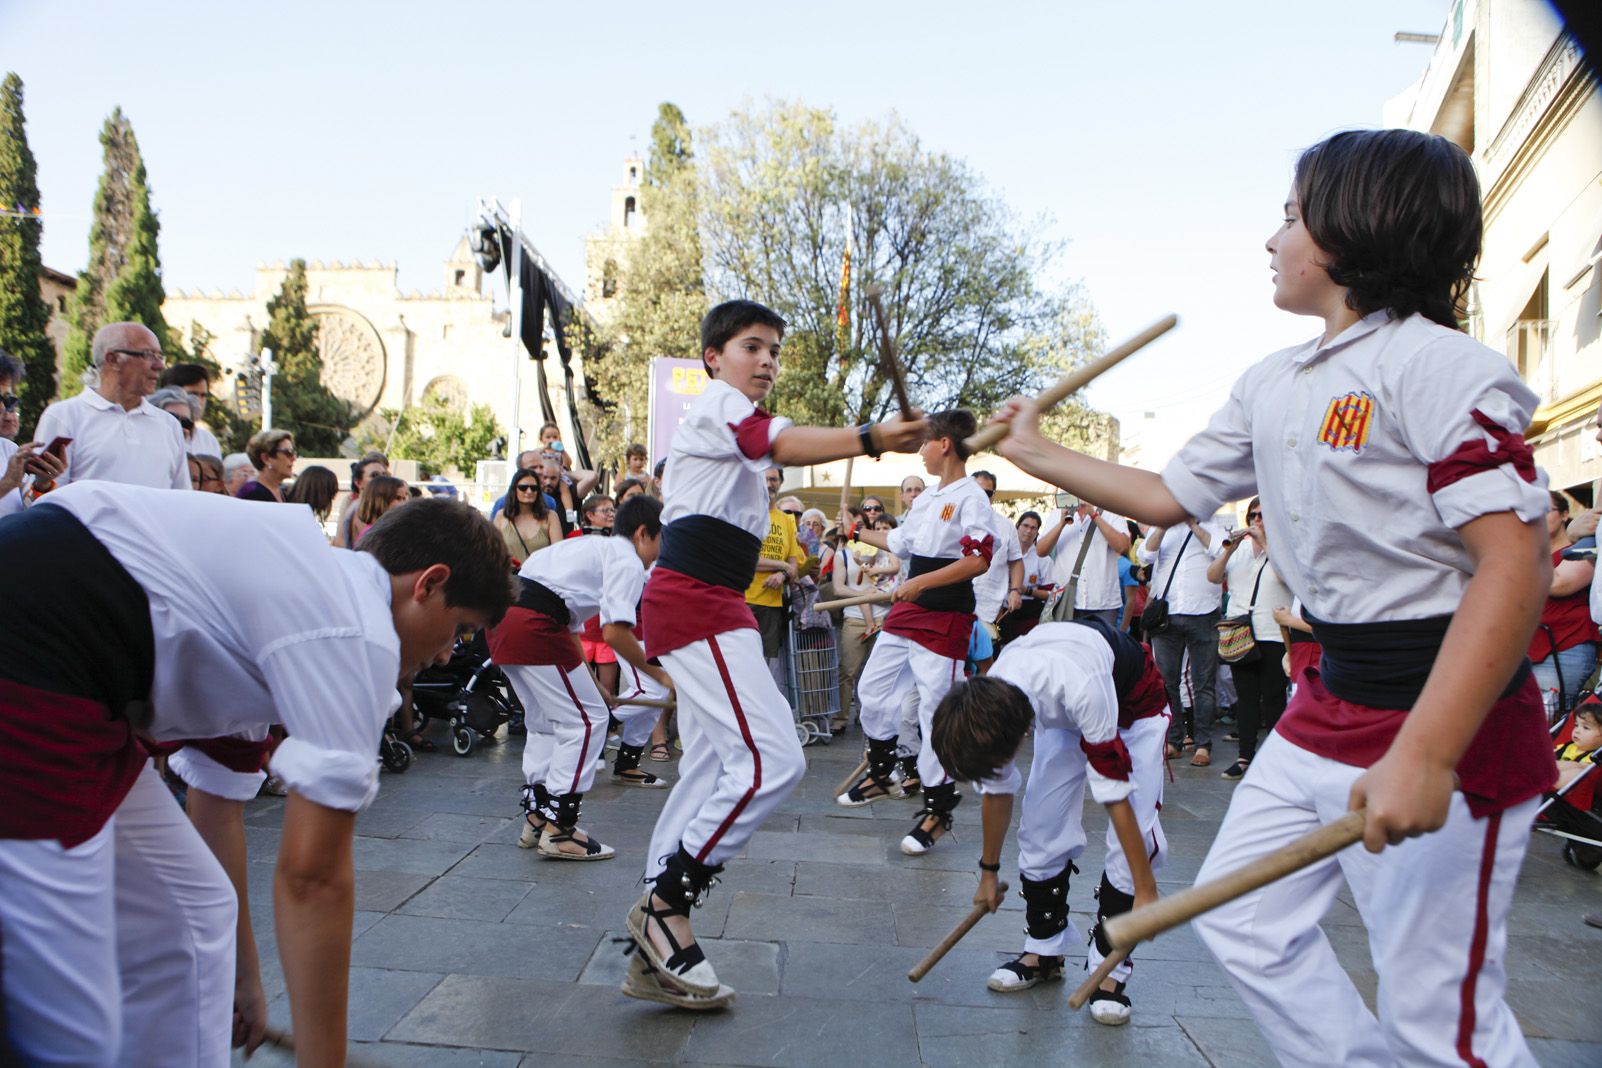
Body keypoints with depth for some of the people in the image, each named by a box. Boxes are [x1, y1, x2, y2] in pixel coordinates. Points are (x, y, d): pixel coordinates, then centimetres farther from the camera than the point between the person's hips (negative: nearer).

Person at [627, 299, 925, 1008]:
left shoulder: (733, 425, 27)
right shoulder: (716, 404, -6)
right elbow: (784, 445, -26)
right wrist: (870, 439, -40)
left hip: (706, 605, 11)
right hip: (693, 602, -11)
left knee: (709, 773, 9)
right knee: (773, 760, -18)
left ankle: (656, 958, 14)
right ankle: (667, 902, -6)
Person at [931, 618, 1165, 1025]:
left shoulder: (1079, 689, -46)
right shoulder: (987, 705, -26)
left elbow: (1115, 796, -37)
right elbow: (996, 791, -7)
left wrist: (1146, 891, -29)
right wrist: (989, 871, 6)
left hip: (1135, 702, -4)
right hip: (1061, 714, 5)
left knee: (1136, 834, -16)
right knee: (1042, 827, -4)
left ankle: (1109, 968, -2)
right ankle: (1044, 951, 14)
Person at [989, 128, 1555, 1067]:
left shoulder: (1437, 366, -16)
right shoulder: (1271, 386, 10)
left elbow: (1516, 564, -23)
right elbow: (1169, 497, 19)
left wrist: (1424, 756, -30)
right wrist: (1039, 455, 21)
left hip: (1447, 712, -9)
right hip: (1328, 704, 9)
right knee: (1243, 918, 16)